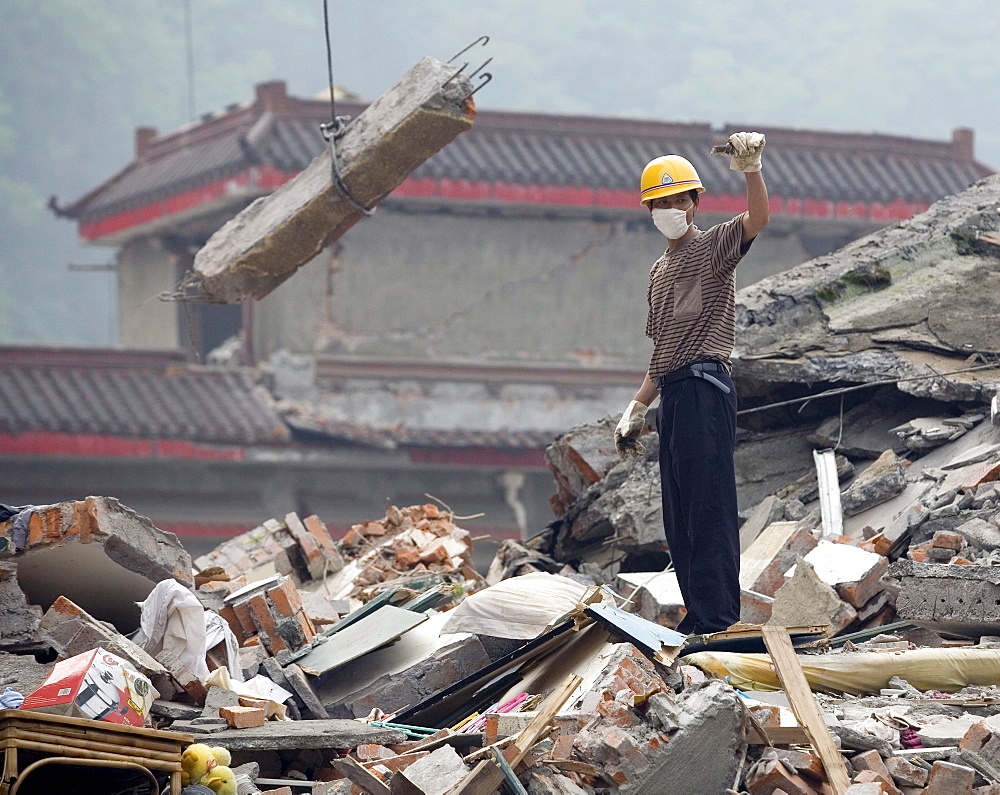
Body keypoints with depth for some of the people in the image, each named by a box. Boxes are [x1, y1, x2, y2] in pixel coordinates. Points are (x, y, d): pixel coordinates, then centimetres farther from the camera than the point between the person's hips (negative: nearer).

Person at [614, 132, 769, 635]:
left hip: (704, 387, -9)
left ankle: (717, 618, -16)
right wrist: (637, 408, 23)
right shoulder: (660, 271, 25)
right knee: (678, 517, 7)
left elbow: (757, 219, -20)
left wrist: (751, 171, -38)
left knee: (709, 506, -13)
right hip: (674, 395, 9)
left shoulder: (713, 246, 1)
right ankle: (698, 615, 10)